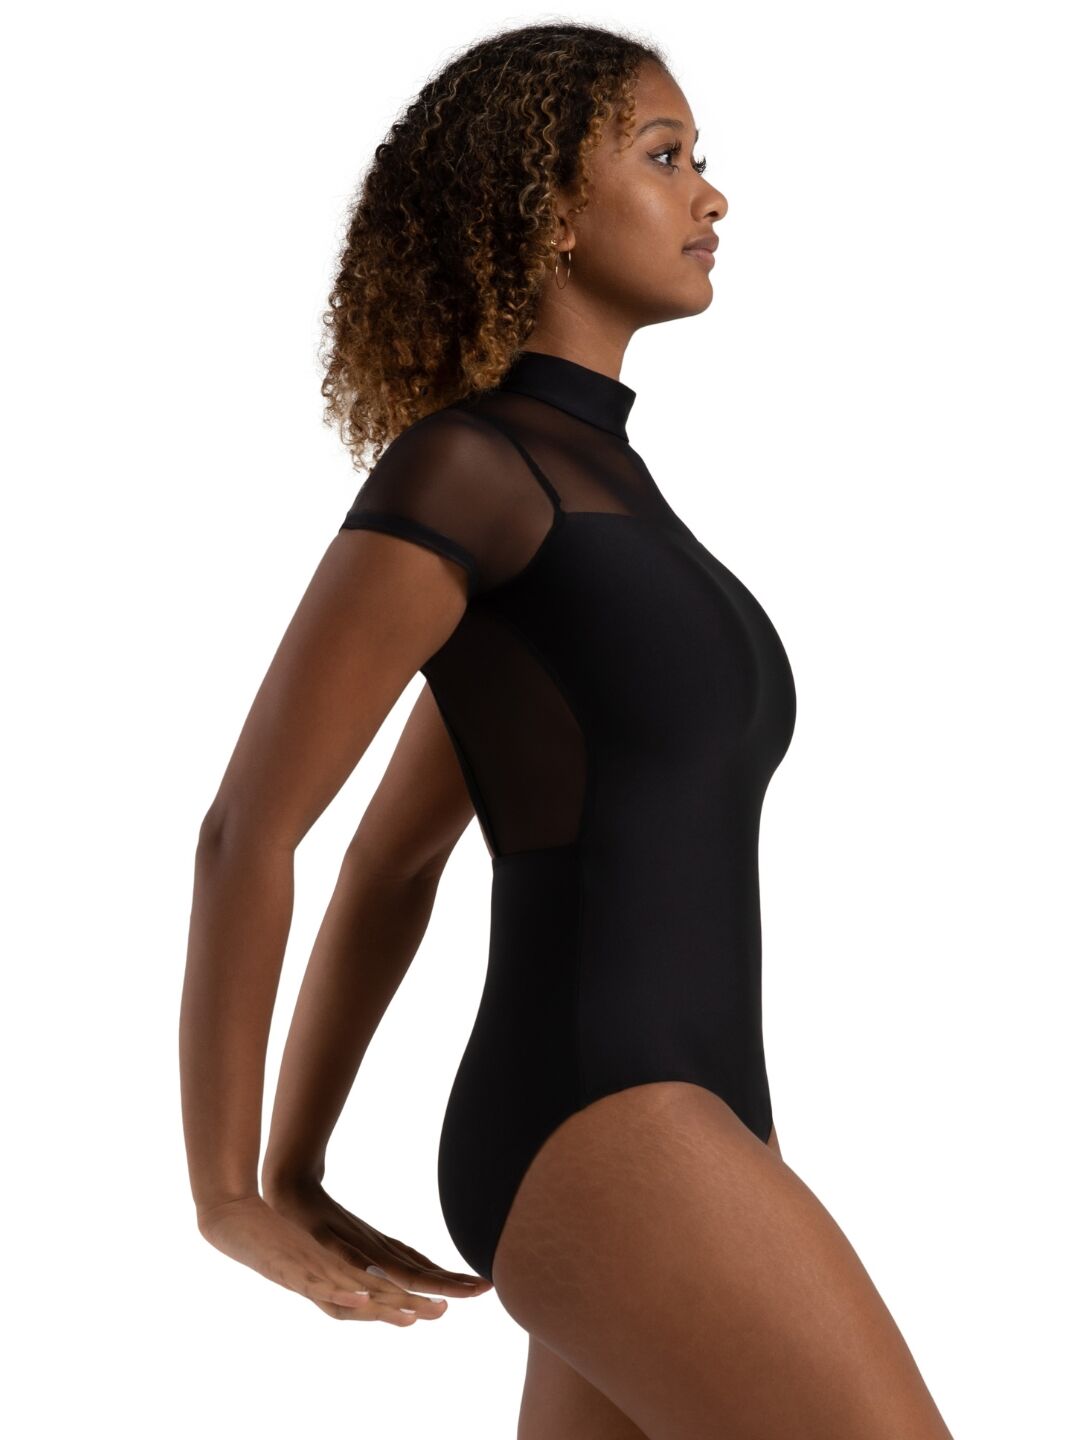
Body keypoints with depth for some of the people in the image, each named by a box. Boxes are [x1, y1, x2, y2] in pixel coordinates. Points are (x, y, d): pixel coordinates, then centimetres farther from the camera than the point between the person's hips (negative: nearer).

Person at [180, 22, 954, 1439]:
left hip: (676, 1154, 9)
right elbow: (246, 832, -7)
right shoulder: (454, 469, -7)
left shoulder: (595, 505, 22)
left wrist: (296, 1179, 25)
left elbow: (387, 861, 26)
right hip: (592, 1144, -9)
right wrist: (229, 1200, 3)